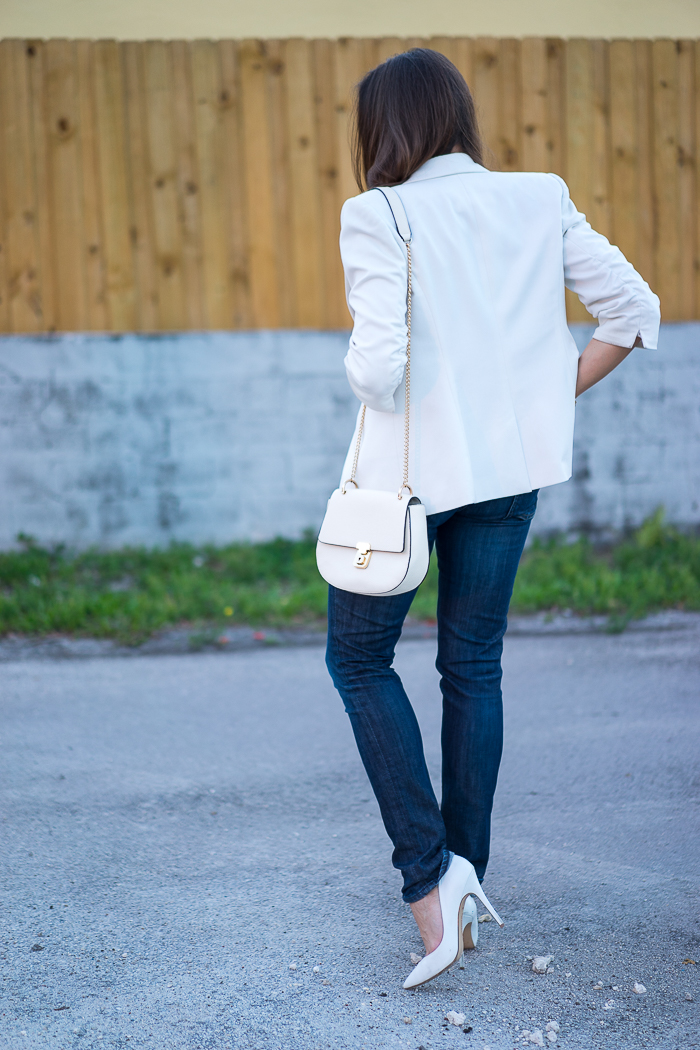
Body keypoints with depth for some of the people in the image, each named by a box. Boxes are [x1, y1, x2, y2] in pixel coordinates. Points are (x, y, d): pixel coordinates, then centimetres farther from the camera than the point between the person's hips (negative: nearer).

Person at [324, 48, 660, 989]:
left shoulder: (380, 217, -13)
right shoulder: (540, 201, 2)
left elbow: (379, 366, -22)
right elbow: (633, 310, 2)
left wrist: (364, 375, 1)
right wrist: (557, 394, 9)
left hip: (412, 467, -5)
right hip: (512, 464, 5)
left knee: (359, 657, 13)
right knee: (474, 668, 16)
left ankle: (429, 874, 2)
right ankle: (465, 885, 24)